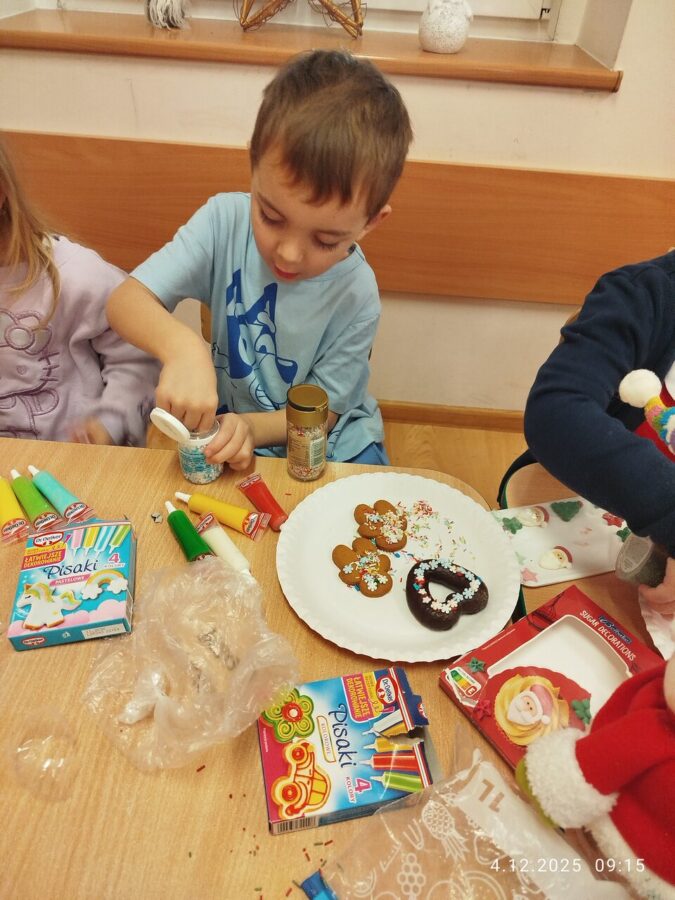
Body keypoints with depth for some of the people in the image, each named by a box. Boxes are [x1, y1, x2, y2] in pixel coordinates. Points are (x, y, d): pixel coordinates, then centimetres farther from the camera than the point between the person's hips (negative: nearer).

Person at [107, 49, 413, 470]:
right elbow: (126, 301, -20)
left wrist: (251, 427, -30)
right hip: (228, 423, 1)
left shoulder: (356, 296, -20)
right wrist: (181, 345, -40)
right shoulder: (226, 221, -16)